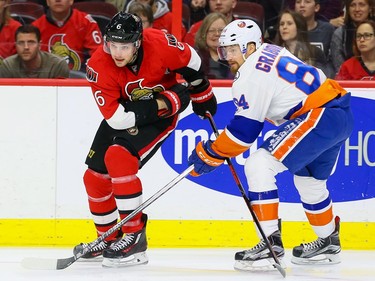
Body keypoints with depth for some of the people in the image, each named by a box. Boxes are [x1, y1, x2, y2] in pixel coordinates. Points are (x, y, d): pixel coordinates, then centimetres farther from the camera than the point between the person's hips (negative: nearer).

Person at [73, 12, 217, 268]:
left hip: (162, 116, -4)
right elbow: (117, 117, -29)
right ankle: (109, 240, 27)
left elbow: (190, 62, -7)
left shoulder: (160, 44, -30)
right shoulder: (99, 66, -27)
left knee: (119, 157, -27)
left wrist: (203, 95, 8)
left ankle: (135, 238, -22)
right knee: (95, 176, 4)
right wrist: (165, 101, -31)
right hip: (122, 115, 4)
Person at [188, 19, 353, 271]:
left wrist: (210, 154, -4)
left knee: (259, 165, -13)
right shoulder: (271, 52, 16)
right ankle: (328, 243, 46)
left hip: (320, 116, -11)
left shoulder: (252, 74, -12)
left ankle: (271, 242, -15)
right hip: (342, 115, 11)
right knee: (309, 179, 29)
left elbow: (244, 129, -13)